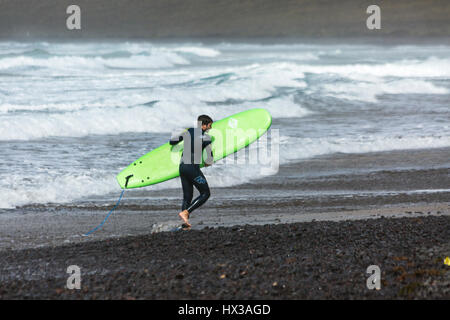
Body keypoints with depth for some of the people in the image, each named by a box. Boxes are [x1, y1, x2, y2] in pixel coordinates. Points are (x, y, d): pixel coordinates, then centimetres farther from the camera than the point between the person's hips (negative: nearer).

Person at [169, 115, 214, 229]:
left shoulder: (188, 132, 10)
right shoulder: (205, 137, -7)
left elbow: (172, 141, 19)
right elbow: (210, 157, -9)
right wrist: (207, 163, 14)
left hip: (182, 167, 7)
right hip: (193, 167, -7)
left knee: (187, 196, 13)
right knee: (205, 193, 5)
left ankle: (185, 224, 8)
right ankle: (185, 212, -9)